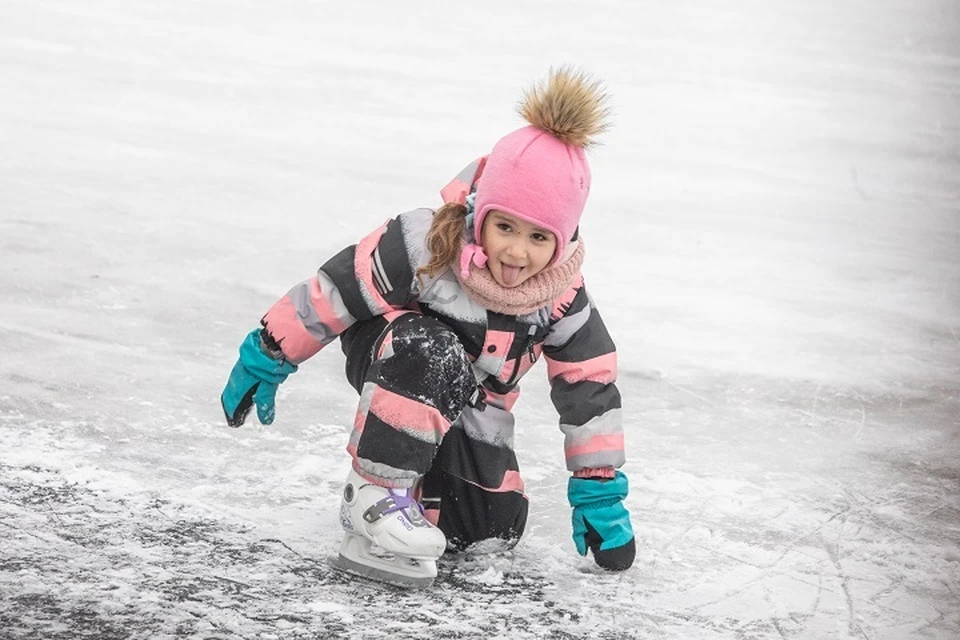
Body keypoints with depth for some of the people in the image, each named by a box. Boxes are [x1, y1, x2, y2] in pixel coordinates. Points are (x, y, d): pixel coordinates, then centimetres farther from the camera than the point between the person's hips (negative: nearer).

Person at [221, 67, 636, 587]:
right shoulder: (424, 246, -31)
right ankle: (377, 495, -29)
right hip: (389, 351, -4)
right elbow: (335, 291, -21)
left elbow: (591, 390, -11)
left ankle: (426, 487, 22)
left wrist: (600, 492, -8)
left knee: (496, 527, -7)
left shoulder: (561, 298, -20)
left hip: (473, 418, 4)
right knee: (433, 358, -39)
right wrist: (266, 359, -13)